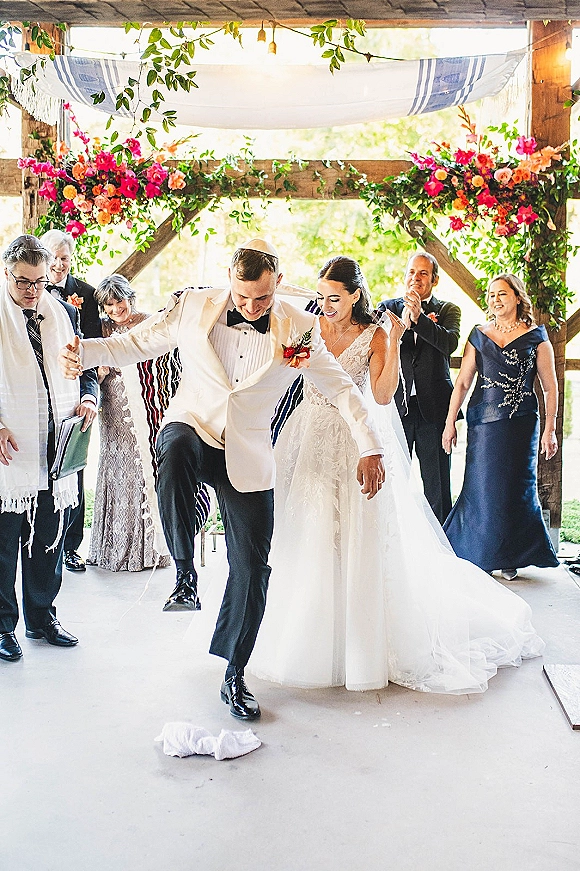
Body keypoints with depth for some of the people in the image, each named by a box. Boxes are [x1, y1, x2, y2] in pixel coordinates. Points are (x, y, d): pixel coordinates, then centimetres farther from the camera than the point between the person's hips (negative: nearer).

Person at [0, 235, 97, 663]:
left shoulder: (63, 313, 10)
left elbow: (85, 367, 17)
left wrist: (87, 399, -3)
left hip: (56, 451, 4)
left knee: (49, 539, 13)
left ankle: (42, 616, 29)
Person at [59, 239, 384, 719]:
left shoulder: (300, 328, -4)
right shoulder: (193, 307, -4)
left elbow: (341, 387, 2)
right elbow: (137, 342, 5)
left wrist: (369, 449, -5)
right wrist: (84, 352, -14)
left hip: (248, 456, 1)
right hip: (192, 427, -1)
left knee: (252, 566, -1)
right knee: (175, 451, -39)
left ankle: (235, 675, 18)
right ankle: (184, 568, -17)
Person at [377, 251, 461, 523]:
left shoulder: (447, 311, 7)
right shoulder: (388, 308, 10)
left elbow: (450, 343, -13)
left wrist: (419, 317, -23)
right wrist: (402, 323, -18)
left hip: (433, 406, -1)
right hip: (397, 405, 1)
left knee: (436, 482, 4)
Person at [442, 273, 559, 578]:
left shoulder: (535, 337, 2)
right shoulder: (478, 336, 8)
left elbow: (550, 387, 1)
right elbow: (462, 382, 7)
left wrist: (549, 429, -5)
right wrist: (450, 422, 1)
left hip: (521, 424, -1)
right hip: (483, 421, 1)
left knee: (516, 489, 3)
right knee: (480, 487, 1)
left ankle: (509, 557, 17)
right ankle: (479, 554, 15)